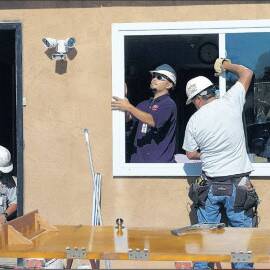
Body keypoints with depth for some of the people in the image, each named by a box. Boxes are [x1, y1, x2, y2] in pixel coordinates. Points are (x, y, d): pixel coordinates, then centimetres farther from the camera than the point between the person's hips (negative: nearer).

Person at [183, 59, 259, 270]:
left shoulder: (194, 120, -4)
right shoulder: (231, 102, -6)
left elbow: (191, 154, 8)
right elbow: (246, 73, 9)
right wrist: (225, 65, 23)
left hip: (210, 186, 1)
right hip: (239, 185, -1)